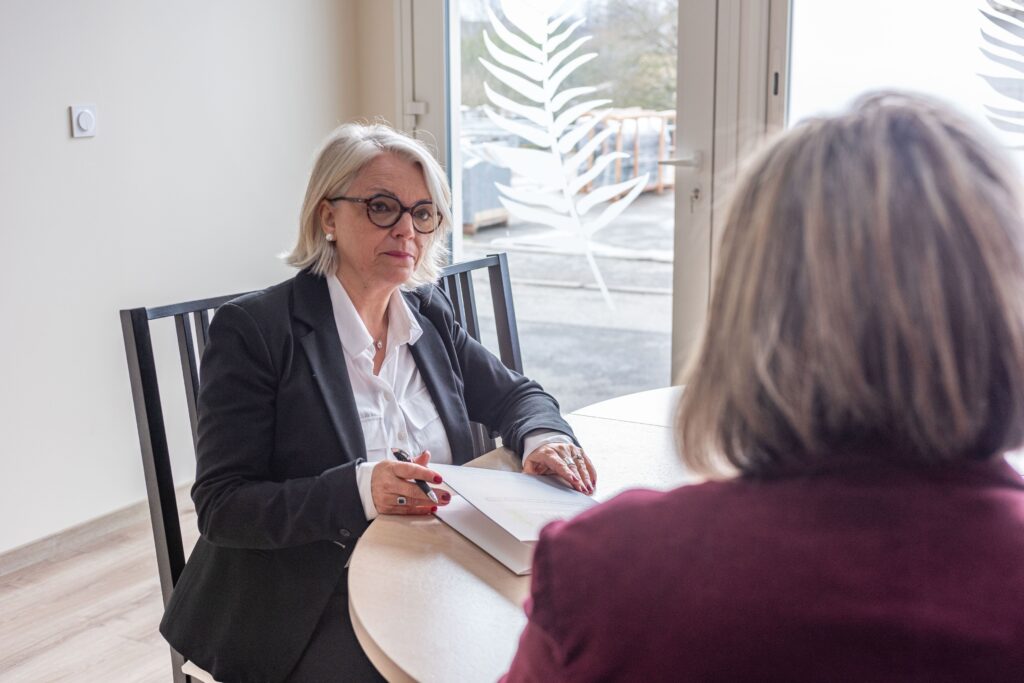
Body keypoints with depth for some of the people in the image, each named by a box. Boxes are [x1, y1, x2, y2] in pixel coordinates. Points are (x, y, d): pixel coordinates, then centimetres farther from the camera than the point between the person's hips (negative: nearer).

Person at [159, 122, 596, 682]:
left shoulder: (427, 313, 8)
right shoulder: (253, 330, -10)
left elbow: (514, 395, 17)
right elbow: (221, 505, -13)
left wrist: (542, 438, -8)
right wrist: (357, 491, -29)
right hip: (304, 609, -5)